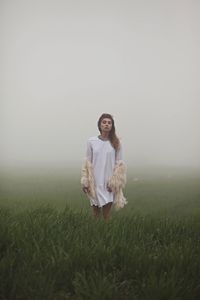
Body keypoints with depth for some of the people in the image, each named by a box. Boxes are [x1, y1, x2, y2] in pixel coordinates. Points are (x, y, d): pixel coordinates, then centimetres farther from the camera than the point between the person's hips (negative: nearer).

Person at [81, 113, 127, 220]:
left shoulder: (116, 143, 0)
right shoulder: (91, 141, 1)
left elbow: (119, 164, 1)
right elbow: (87, 163, 4)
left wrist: (115, 183, -6)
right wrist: (85, 182, -1)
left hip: (109, 183, -1)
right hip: (95, 182, 1)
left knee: (106, 213, 2)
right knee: (95, 213, 7)